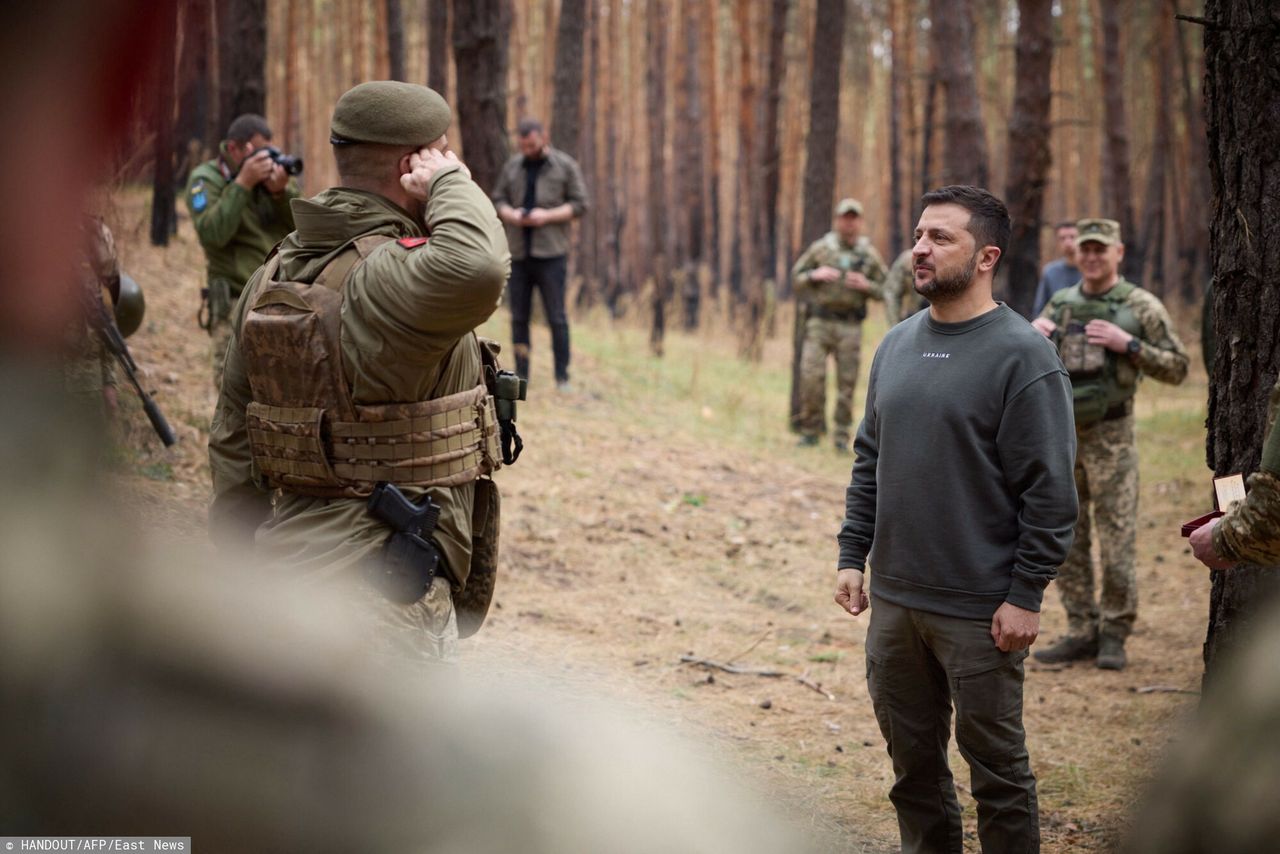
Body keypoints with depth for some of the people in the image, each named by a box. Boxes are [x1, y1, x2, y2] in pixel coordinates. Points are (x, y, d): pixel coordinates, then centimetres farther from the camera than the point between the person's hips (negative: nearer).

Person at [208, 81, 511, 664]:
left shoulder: (273, 277, 9)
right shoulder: (390, 280, -18)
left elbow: (232, 440, 13)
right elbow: (475, 271, -42)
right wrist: (450, 181, -21)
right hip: (385, 590, -9)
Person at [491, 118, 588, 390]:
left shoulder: (566, 166, 2)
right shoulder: (512, 166, 13)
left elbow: (579, 204, -1)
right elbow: (498, 199, 15)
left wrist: (548, 216, -13)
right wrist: (510, 214, -7)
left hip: (551, 254, -4)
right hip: (518, 253, 4)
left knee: (556, 317, -3)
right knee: (518, 317, 5)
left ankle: (562, 377, 2)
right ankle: (520, 375, 11)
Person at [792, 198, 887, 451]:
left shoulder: (870, 254, 7)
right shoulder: (820, 248, 5)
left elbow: (884, 290, 10)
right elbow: (796, 277, 9)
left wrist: (866, 286, -9)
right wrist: (814, 275, -10)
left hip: (850, 326, 1)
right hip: (820, 323, -1)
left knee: (847, 382, 1)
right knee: (811, 375, -9)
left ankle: (842, 436, 8)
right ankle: (811, 429, 4)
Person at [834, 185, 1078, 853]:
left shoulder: (1021, 355, -11)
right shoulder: (897, 345, 10)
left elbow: (1049, 490, -13)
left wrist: (1025, 597, -16)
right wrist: (853, 555, 9)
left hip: (981, 613, -6)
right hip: (894, 600, 6)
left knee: (996, 769, 5)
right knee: (913, 760, 15)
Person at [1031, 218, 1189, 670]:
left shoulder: (1141, 306, -2)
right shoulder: (1059, 303, 11)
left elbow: (1176, 367, -4)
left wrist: (1127, 344, -15)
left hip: (1109, 437, -4)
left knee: (1116, 540, -3)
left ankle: (1114, 634, 10)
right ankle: (1082, 632, 17)